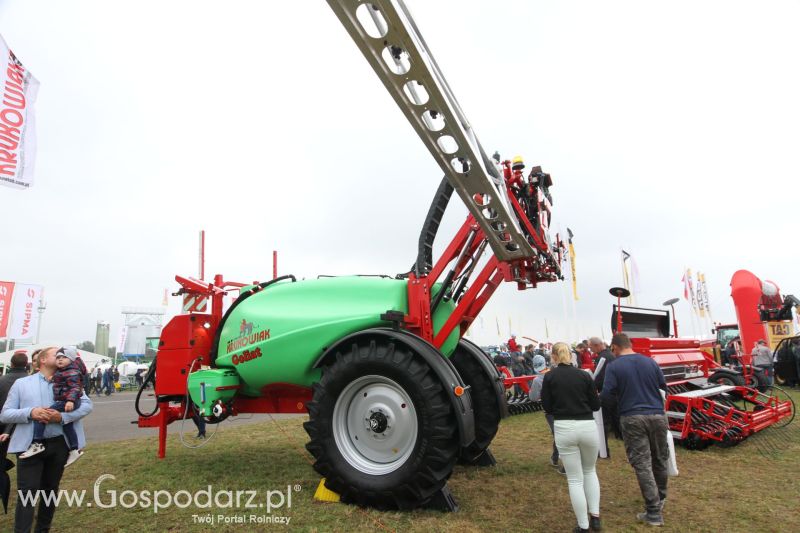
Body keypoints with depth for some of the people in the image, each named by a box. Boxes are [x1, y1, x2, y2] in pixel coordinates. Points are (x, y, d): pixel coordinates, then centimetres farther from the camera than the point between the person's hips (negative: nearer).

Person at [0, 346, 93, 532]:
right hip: (30, 445, -2)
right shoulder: (22, 383, 5)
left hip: (59, 444, 2)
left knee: (50, 490, 15)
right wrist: (30, 413, -17)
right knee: (27, 493, -5)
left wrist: (63, 416, -18)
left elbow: (87, 404, -2)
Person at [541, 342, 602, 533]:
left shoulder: (549, 377, -3)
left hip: (564, 429, -2)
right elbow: (596, 405, 6)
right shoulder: (584, 375, 2)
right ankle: (595, 517, 22)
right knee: (590, 471, 25)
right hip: (587, 427, 2)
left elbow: (547, 407, -1)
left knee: (575, 479, 9)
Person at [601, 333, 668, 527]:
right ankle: (660, 498, 39)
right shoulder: (650, 362, 5)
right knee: (660, 459, 20)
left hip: (632, 418, -4)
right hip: (657, 415, 4)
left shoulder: (614, 367, -7)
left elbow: (606, 395, -10)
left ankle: (654, 512, 3)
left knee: (642, 464, 2)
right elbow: (664, 389, 11)